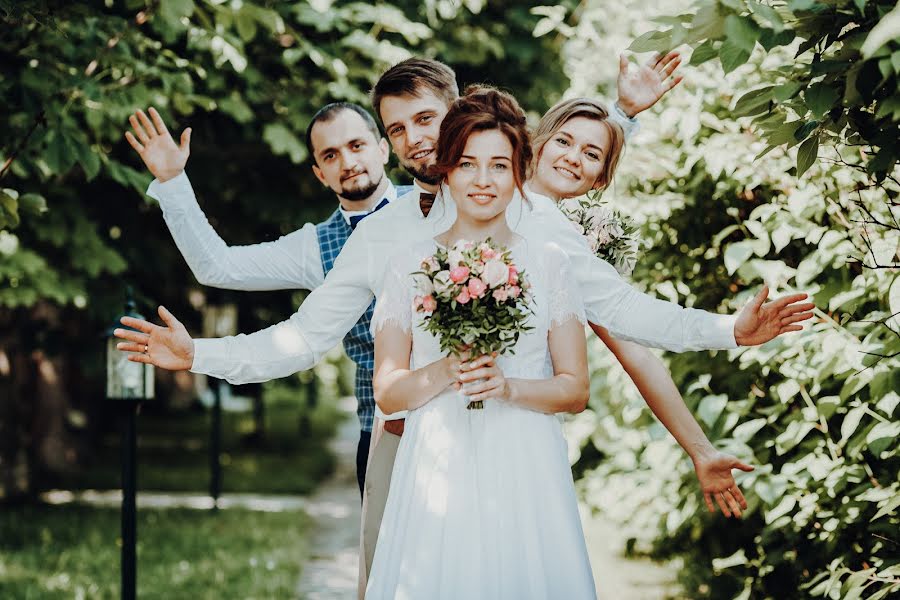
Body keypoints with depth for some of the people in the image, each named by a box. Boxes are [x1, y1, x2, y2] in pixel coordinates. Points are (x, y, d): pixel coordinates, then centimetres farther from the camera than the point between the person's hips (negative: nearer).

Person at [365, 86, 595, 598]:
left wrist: (508, 387, -13)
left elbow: (576, 390, 4)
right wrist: (442, 373, -13)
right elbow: (387, 393, 5)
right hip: (438, 473, 0)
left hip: (526, 476, 0)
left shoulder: (548, 263, 6)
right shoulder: (411, 266, 6)